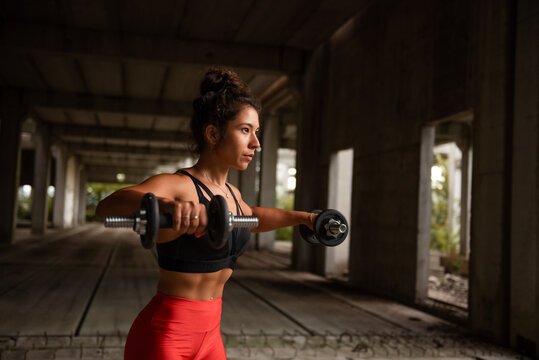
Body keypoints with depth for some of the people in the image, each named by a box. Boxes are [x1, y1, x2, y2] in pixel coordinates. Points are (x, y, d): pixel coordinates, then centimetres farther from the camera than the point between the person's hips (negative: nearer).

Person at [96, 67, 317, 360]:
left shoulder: (230, 193, 7)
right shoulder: (175, 186, -17)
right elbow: (107, 207, -38)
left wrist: (302, 217, 26)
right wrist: (164, 205, -57)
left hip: (209, 335, 8)